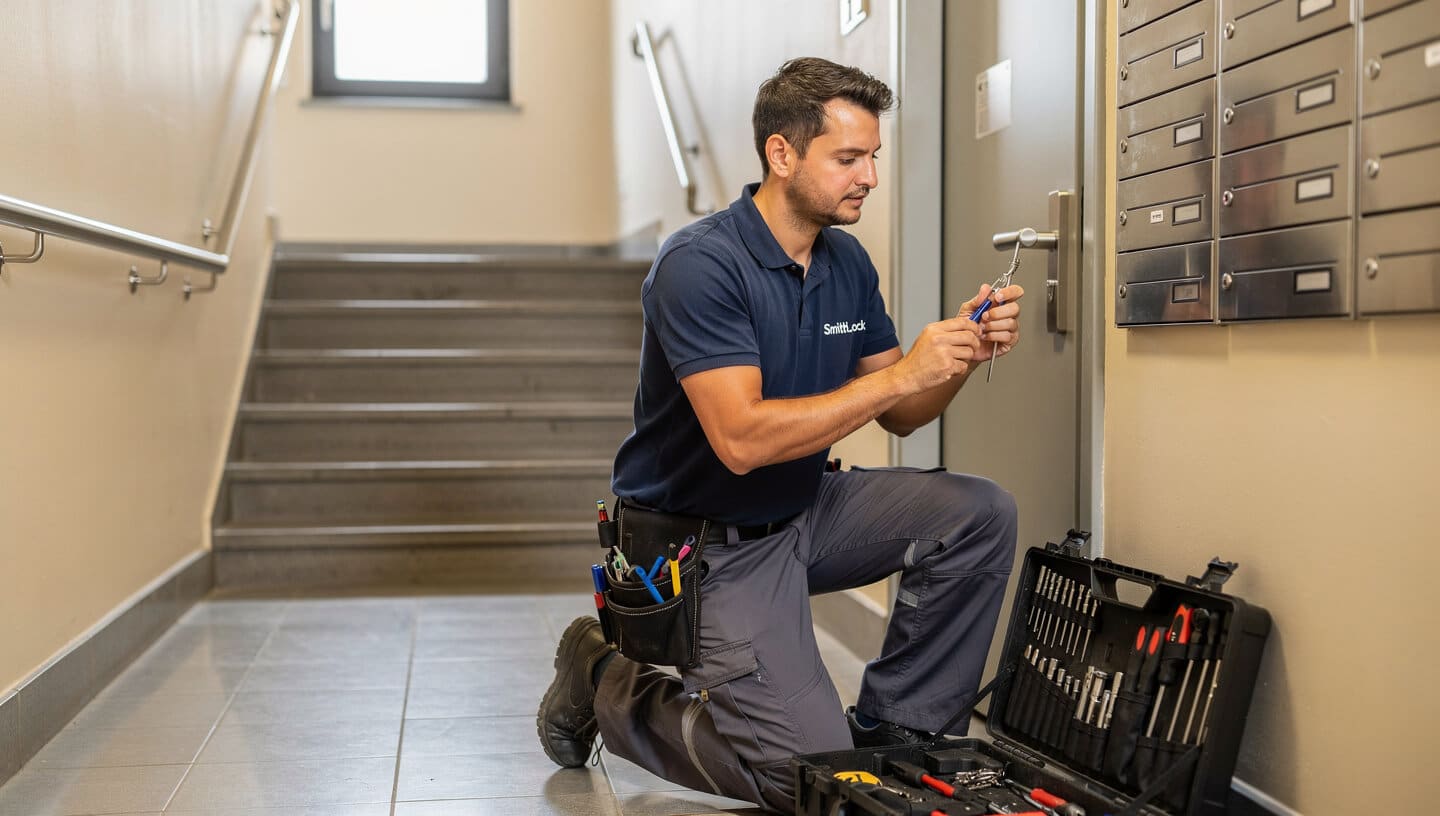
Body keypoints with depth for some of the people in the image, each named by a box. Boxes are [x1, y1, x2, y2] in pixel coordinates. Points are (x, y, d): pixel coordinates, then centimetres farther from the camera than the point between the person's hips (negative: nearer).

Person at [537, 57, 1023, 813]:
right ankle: (607, 685, 9)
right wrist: (904, 372, -30)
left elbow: (896, 415, 8)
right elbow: (742, 439, -31)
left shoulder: (847, 261, 3)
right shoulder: (700, 263, -22)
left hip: (804, 511, 8)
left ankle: (887, 732, 3)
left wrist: (963, 354, -12)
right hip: (711, 544, -7)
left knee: (978, 513, -10)